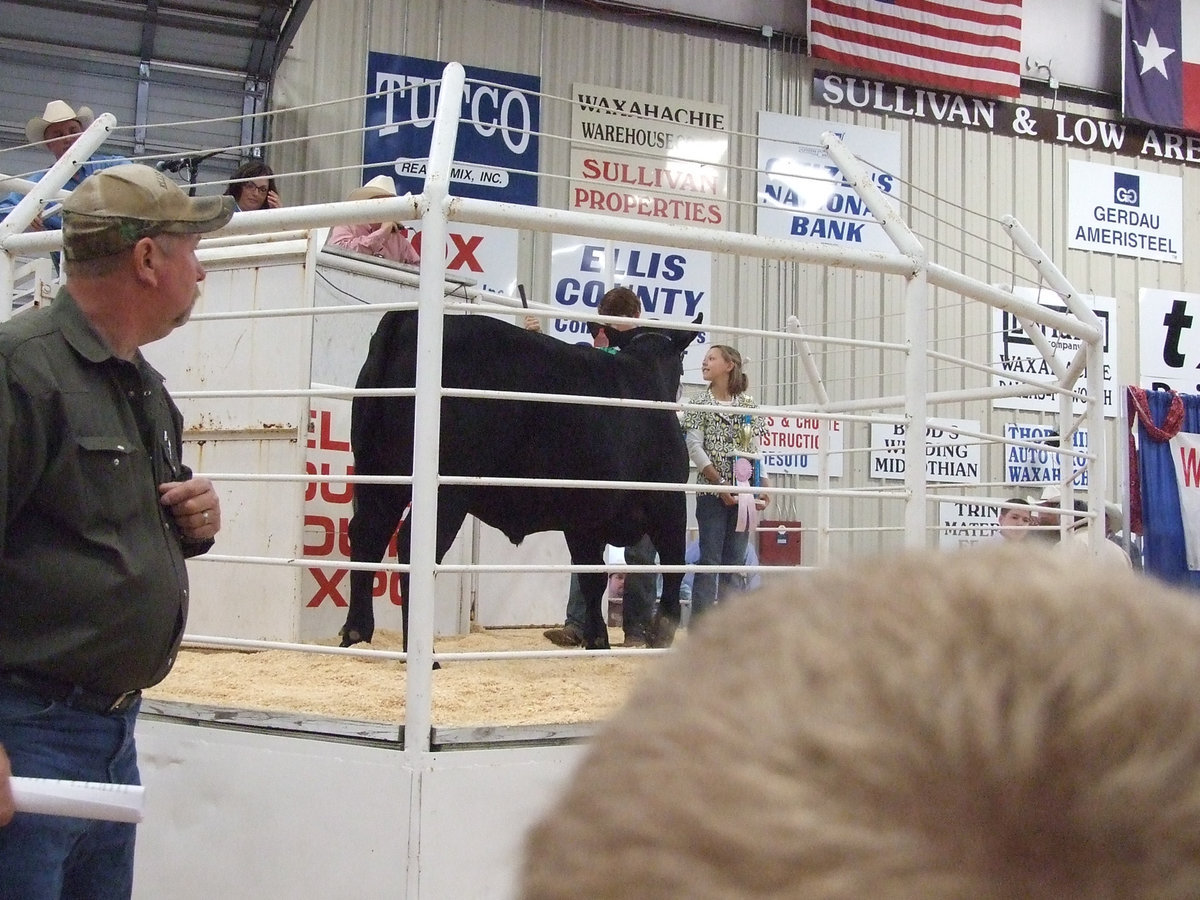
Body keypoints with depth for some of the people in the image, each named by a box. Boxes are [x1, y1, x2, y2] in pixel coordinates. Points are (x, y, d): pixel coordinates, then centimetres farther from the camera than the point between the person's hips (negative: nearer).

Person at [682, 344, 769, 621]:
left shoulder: (748, 405, 10)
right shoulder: (700, 404, 3)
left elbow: (755, 450, 8)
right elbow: (695, 447, -5)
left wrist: (763, 486, -4)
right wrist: (720, 482, -15)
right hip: (712, 491, -3)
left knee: (735, 560, 5)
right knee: (709, 559, -5)